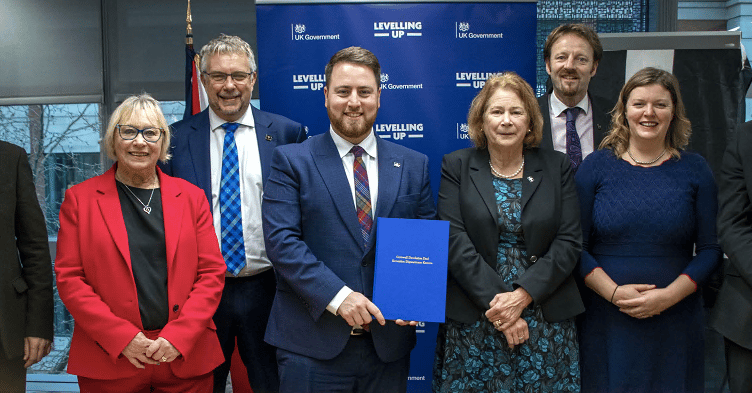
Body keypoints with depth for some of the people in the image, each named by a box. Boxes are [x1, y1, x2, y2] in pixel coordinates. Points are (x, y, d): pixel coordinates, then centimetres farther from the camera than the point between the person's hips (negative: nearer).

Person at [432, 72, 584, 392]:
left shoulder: (557, 167, 6)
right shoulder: (456, 167, 2)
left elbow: (569, 242, -1)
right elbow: (455, 241, -7)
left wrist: (521, 296, -13)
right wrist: (496, 301, -15)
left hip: (546, 319, 1)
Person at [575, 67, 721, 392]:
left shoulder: (694, 169, 4)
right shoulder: (596, 166, 1)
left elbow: (710, 249, 2)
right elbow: (576, 245, -2)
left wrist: (669, 295, -11)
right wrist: (614, 292, -14)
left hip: (675, 322, 1)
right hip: (606, 321, -1)